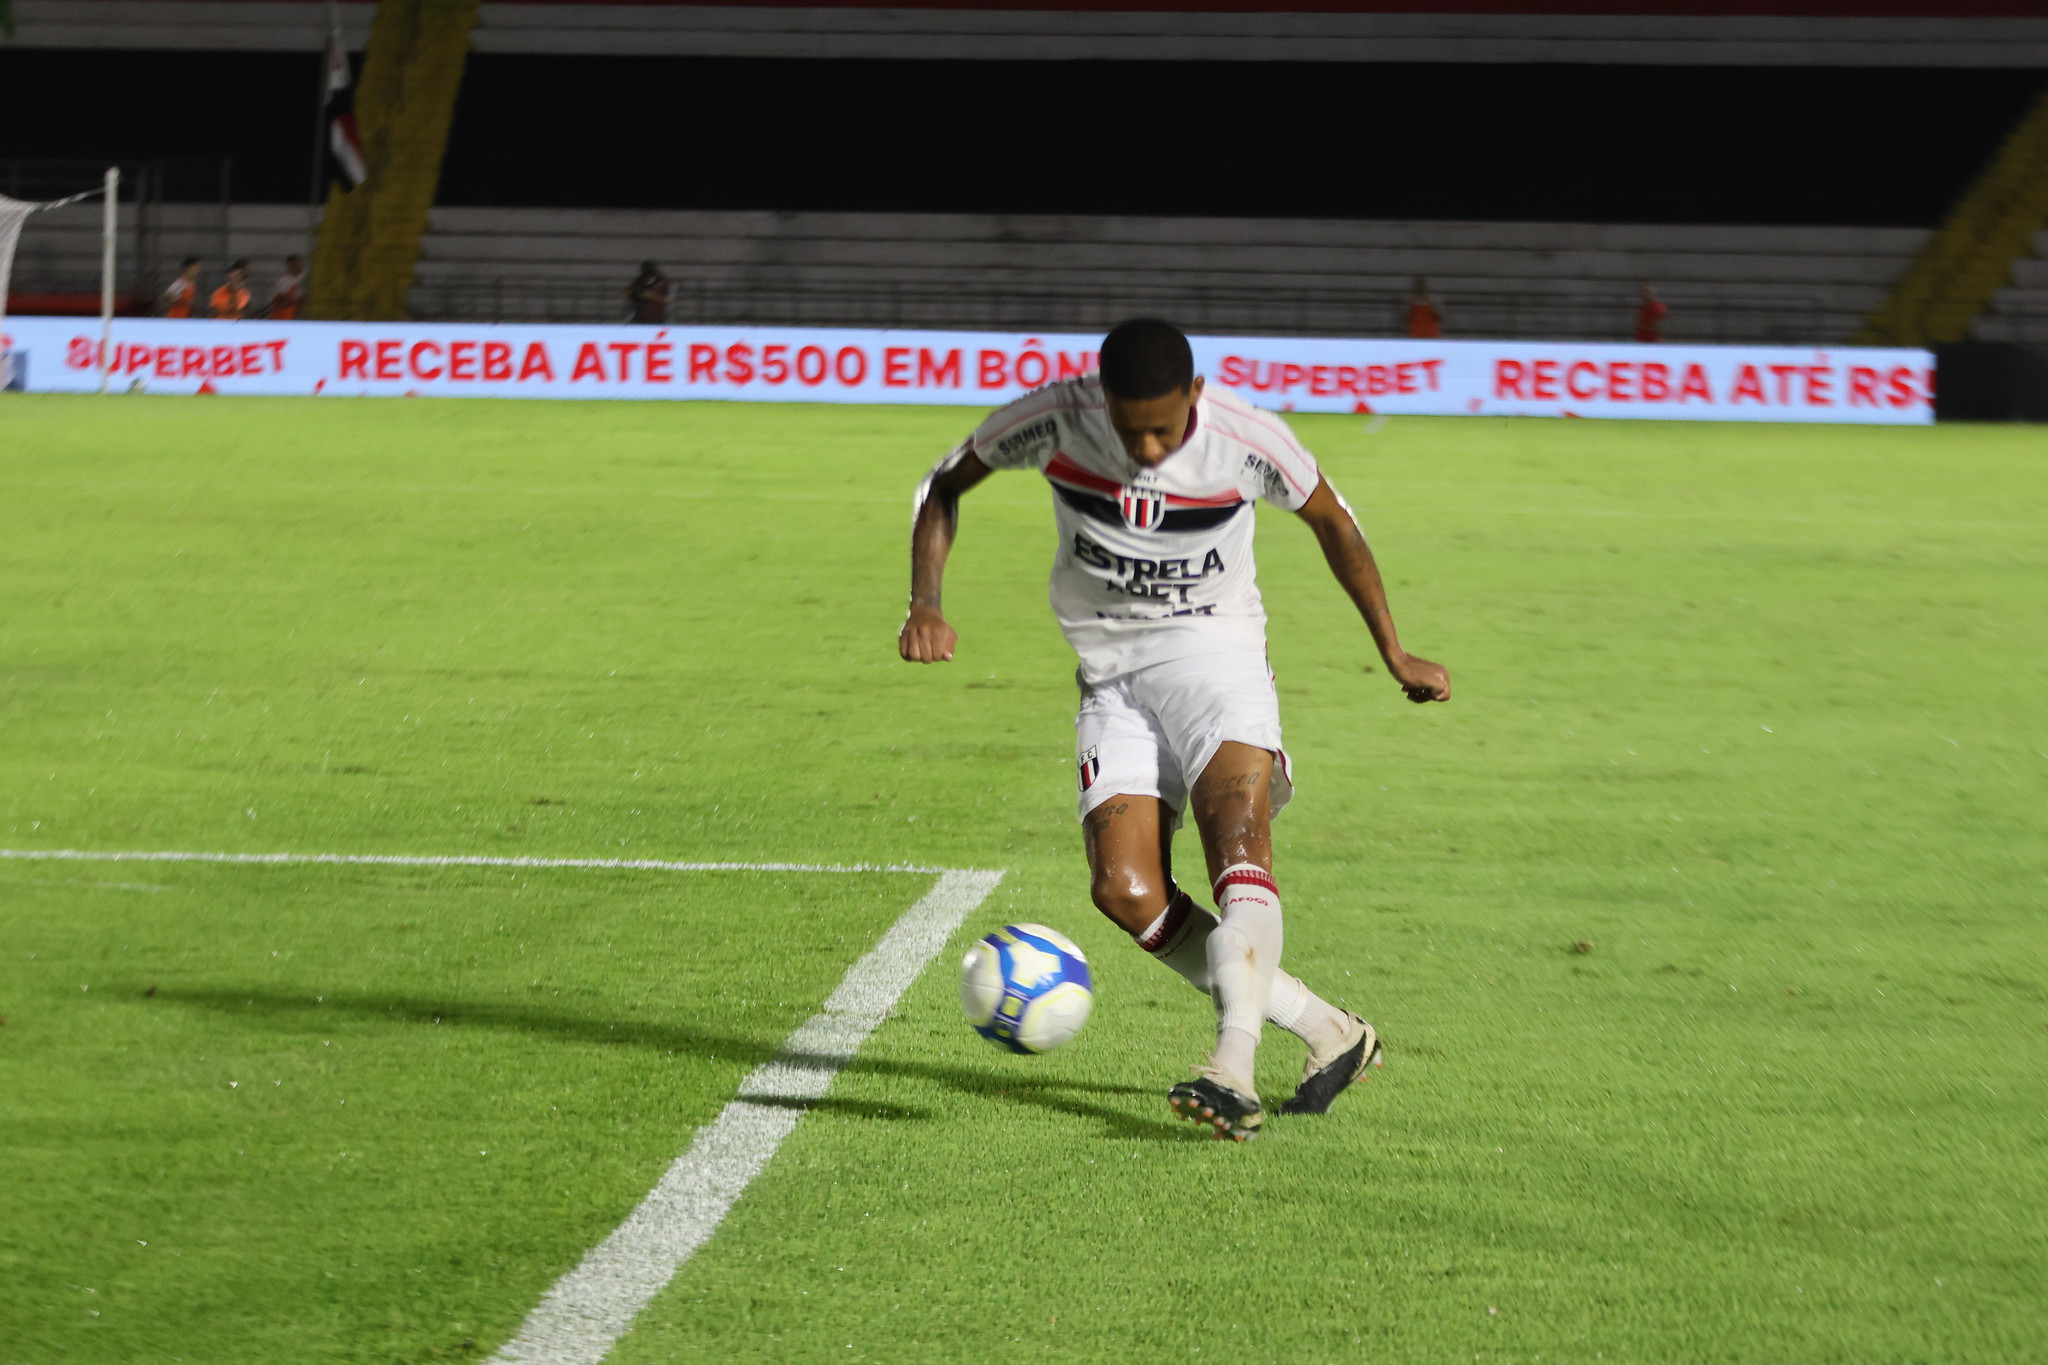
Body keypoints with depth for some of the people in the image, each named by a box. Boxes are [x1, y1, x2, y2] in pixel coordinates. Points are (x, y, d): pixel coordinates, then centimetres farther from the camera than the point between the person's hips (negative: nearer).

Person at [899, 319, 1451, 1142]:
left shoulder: (1248, 441, -14)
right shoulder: (1055, 418, -12)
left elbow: (1331, 520, 6)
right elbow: (944, 486, 4)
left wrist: (1393, 654, 13)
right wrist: (925, 603, -12)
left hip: (1215, 651, -2)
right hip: (1111, 674, 2)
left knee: (1237, 835, -30)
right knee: (1125, 888, -16)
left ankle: (1233, 1070, -44)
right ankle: (1329, 1034, -5)